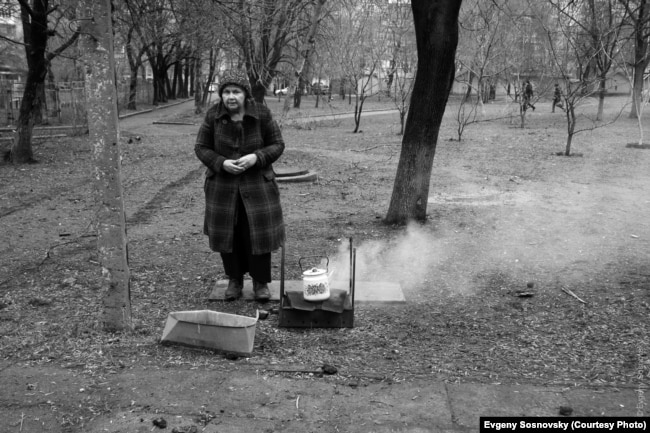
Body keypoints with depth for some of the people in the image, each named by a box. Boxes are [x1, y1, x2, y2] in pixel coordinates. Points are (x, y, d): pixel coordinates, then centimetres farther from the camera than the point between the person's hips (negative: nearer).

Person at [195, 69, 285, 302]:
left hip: (256, 184, -1)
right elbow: (201, 148, 0)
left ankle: (261, 282, 20)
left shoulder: (261, 114, -10)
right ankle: (235, 280, 27)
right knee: (227, 234, 8)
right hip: (223, 186, 2)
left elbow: (277, 145, -3)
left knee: (258, 234, 1)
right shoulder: (213, 115, -7)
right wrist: (222, 163, -18)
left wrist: (256, 158, -21)